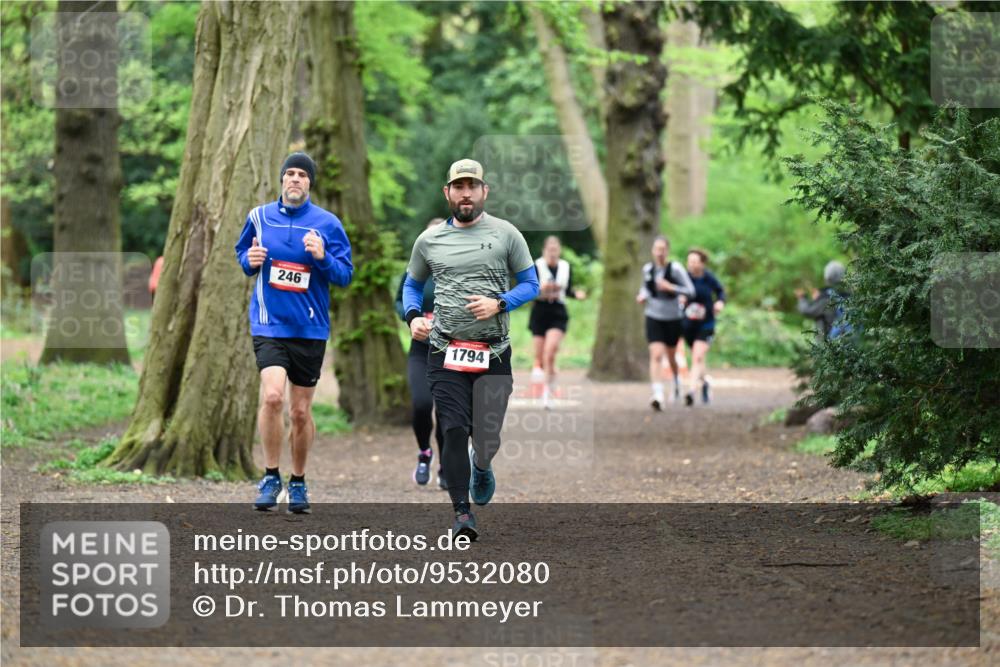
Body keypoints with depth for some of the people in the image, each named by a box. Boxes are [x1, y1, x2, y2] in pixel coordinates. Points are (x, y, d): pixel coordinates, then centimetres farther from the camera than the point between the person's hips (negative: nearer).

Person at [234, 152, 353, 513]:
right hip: (269, 324, 0)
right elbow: (242, 252, 18)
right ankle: (270, 477, -6)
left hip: (310, 329, 0)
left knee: (300, 412, 7)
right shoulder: (259, 217, 4)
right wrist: (250, 260, -4)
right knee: (272, 395, -21)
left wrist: (322, 257, -20)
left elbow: (345, 276, -1)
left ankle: (298, 482, 26)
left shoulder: (327, 224, -1)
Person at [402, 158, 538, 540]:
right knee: (454, 431, -8)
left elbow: (530, 285, 7)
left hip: (493, 354, -1)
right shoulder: (429, 240, 10)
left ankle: (481, 467, 34)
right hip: (445, 352, 1)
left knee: (487, 441, -2)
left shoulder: (505, 235, 4)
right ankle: (461, 512, 0)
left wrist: (499, 303, -12)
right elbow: (412, 285, 22)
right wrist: (413, 316, 2)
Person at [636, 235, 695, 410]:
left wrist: (670, 287, -24)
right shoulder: (647, 269, 0)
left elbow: (690, 291, -12)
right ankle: (658, 395, -23)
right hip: (653, 317, 1)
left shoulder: (676, 269, -12)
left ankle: (677, 383, 48)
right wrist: (642, 296, -2)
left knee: (671, 356, 15)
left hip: (672, 318, -1)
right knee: (656, 355, -15)